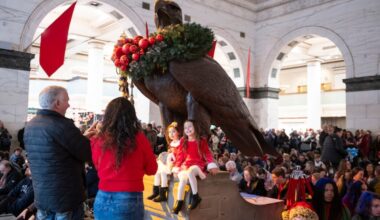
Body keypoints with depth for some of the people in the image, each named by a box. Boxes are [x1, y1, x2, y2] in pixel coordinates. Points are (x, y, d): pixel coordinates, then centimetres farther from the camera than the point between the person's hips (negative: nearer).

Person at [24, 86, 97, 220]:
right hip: (66, 197, -8)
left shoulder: (30, 126, 7)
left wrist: (83, 137, 13)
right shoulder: (61, 124, -21)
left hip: (41, 196, 8)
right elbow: (90, 154, -17)